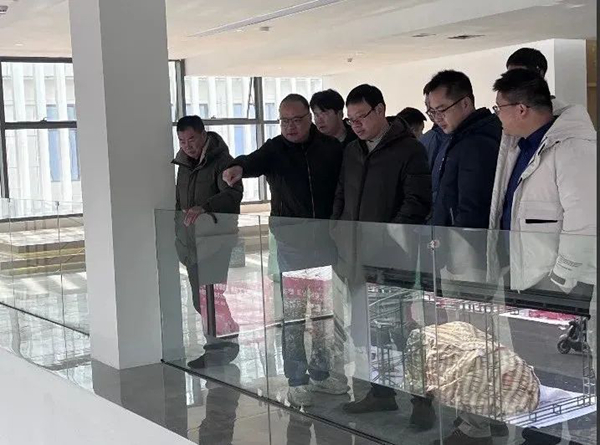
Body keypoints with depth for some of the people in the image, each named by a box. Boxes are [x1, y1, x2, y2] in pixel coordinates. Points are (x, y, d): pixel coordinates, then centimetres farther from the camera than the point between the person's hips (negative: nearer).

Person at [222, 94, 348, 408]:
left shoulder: (331, 148, 4)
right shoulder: (275, 149, -2)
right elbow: (255, 161, -24)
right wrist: (238, 167, -48)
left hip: (326, 242, 3)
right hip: (291, 244, -2)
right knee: (293, 314, -2)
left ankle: (320, 373, 26)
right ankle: (297, 380, 9)